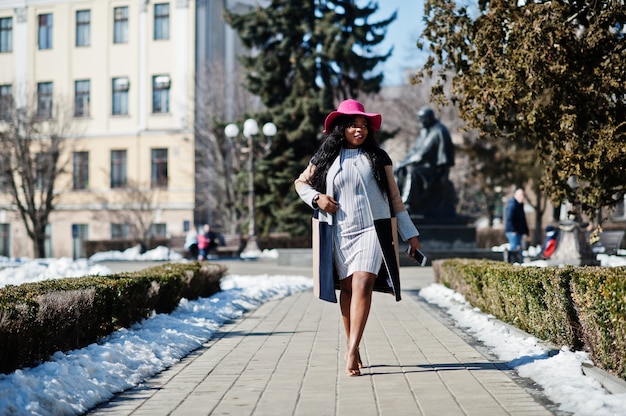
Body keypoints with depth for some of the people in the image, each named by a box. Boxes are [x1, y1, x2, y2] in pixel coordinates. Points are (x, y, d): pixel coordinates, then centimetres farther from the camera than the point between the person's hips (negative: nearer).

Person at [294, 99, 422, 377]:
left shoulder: (378, 157, 10)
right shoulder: (325, 158, 9)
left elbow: (394, 197, 12)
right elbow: (301, 182, 20)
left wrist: (410, 234, 10)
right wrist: (316, 197, -2)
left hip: (372, 230, -1)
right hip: (340, 233, 1)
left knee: (362, 285, -15)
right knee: (347, 288, 4)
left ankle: (352, 351, -21)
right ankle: (351, 347, 16)